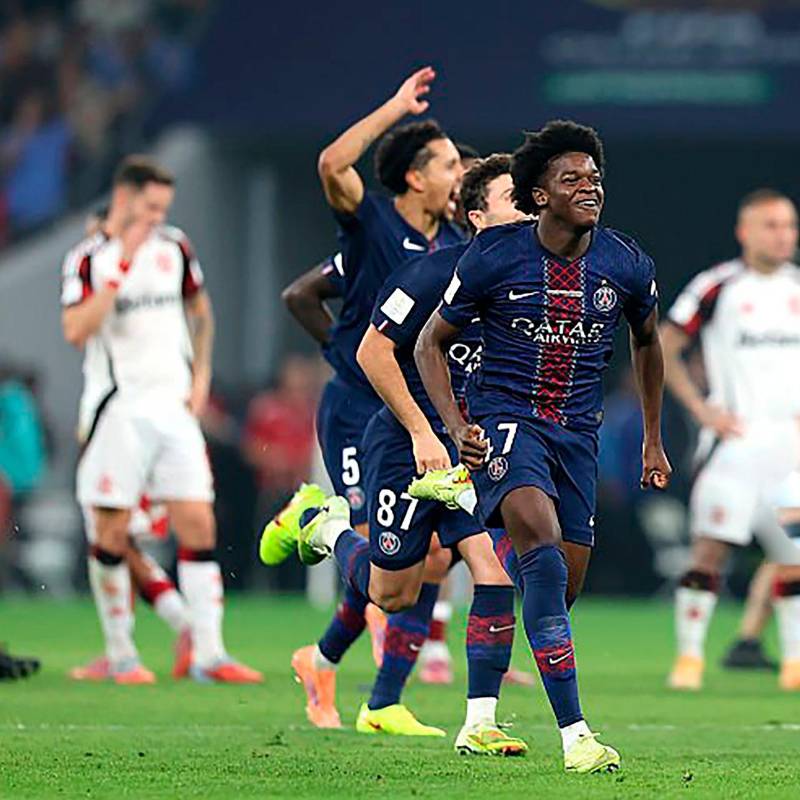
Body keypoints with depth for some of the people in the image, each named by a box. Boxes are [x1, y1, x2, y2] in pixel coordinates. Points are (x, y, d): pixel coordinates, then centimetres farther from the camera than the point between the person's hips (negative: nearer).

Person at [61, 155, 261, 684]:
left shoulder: (174, 248, 9)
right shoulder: (89, 259, -5)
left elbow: (201, 311, 25)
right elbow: (75, 331, -20)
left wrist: (201, 375, 14)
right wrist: (122, 268, -22)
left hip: (173, 406, 4)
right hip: (117, 410, -4)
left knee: (198, 524, -4)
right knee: (114, 532, -2)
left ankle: (209, 654, -4)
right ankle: (121, 654, 11)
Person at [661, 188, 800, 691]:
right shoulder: (718, 287, -3)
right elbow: (664, 351, 1)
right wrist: (701, 408, -7)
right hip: (734, 438, -4)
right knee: (710, 550, -8)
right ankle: (690, 655, 0)